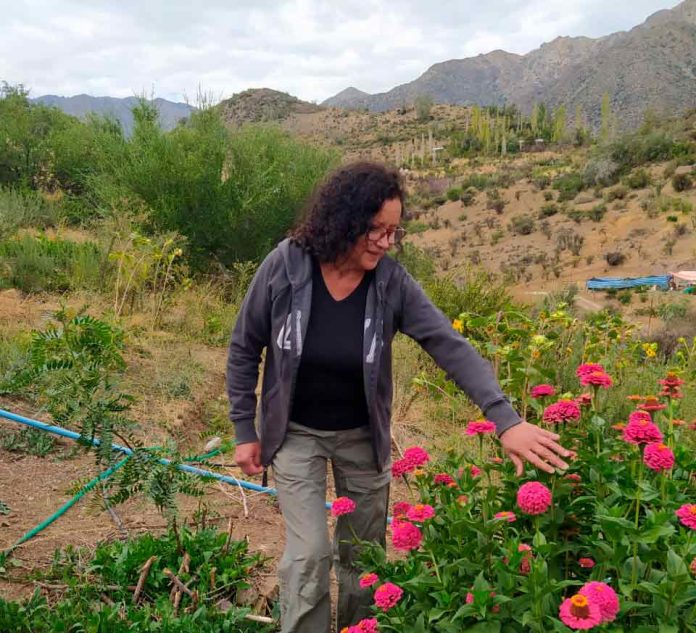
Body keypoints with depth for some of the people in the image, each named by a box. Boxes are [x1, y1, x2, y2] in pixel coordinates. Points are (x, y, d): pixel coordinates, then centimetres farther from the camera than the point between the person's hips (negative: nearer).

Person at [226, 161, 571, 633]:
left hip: (363, 435, 2)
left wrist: (506, 419, -34)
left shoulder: (392, 282, -17)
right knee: (309, 553, -4)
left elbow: (451, 347, -23)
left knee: (364, 554, 15)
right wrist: (245, 429, -6)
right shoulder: (285, 266, -20)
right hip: (296, 433, -2)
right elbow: (245, 349, -8)